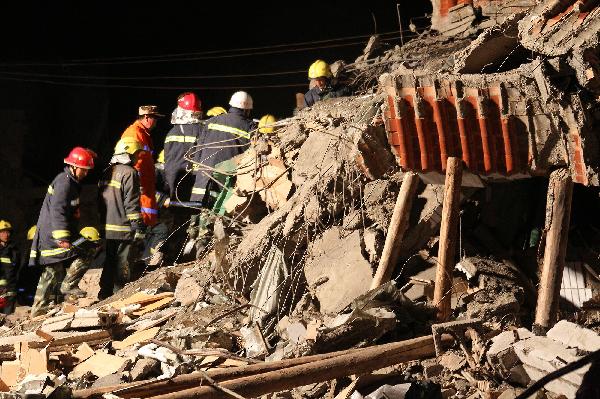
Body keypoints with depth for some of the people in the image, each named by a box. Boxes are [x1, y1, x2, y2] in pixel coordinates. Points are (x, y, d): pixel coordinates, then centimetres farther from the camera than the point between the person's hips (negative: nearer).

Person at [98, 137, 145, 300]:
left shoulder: (107, 172, 13)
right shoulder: (129, 172, -12)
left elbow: (100, 200, 17)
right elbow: (132, 203, -16)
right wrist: (138, 227, -14)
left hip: (107, 228, 8)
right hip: (124, 229, -8)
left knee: (109, 263, 16)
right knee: (122, 266, -2)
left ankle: (104, 295, 21)